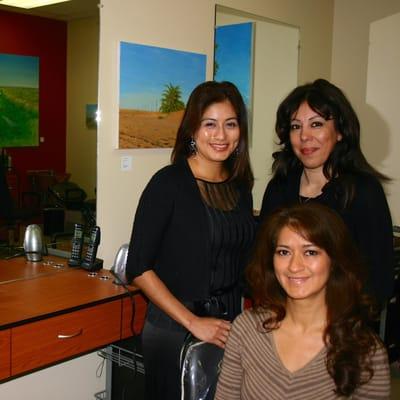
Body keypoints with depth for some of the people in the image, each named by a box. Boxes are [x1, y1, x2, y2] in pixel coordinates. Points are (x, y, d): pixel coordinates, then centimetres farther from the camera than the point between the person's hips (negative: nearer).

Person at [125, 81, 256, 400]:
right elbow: (139, 268, -14)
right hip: (174, 329, -5)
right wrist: (193, 322, -16)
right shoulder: (168, 183, -13)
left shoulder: (240, 185, 3)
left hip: (231, 325, 5)